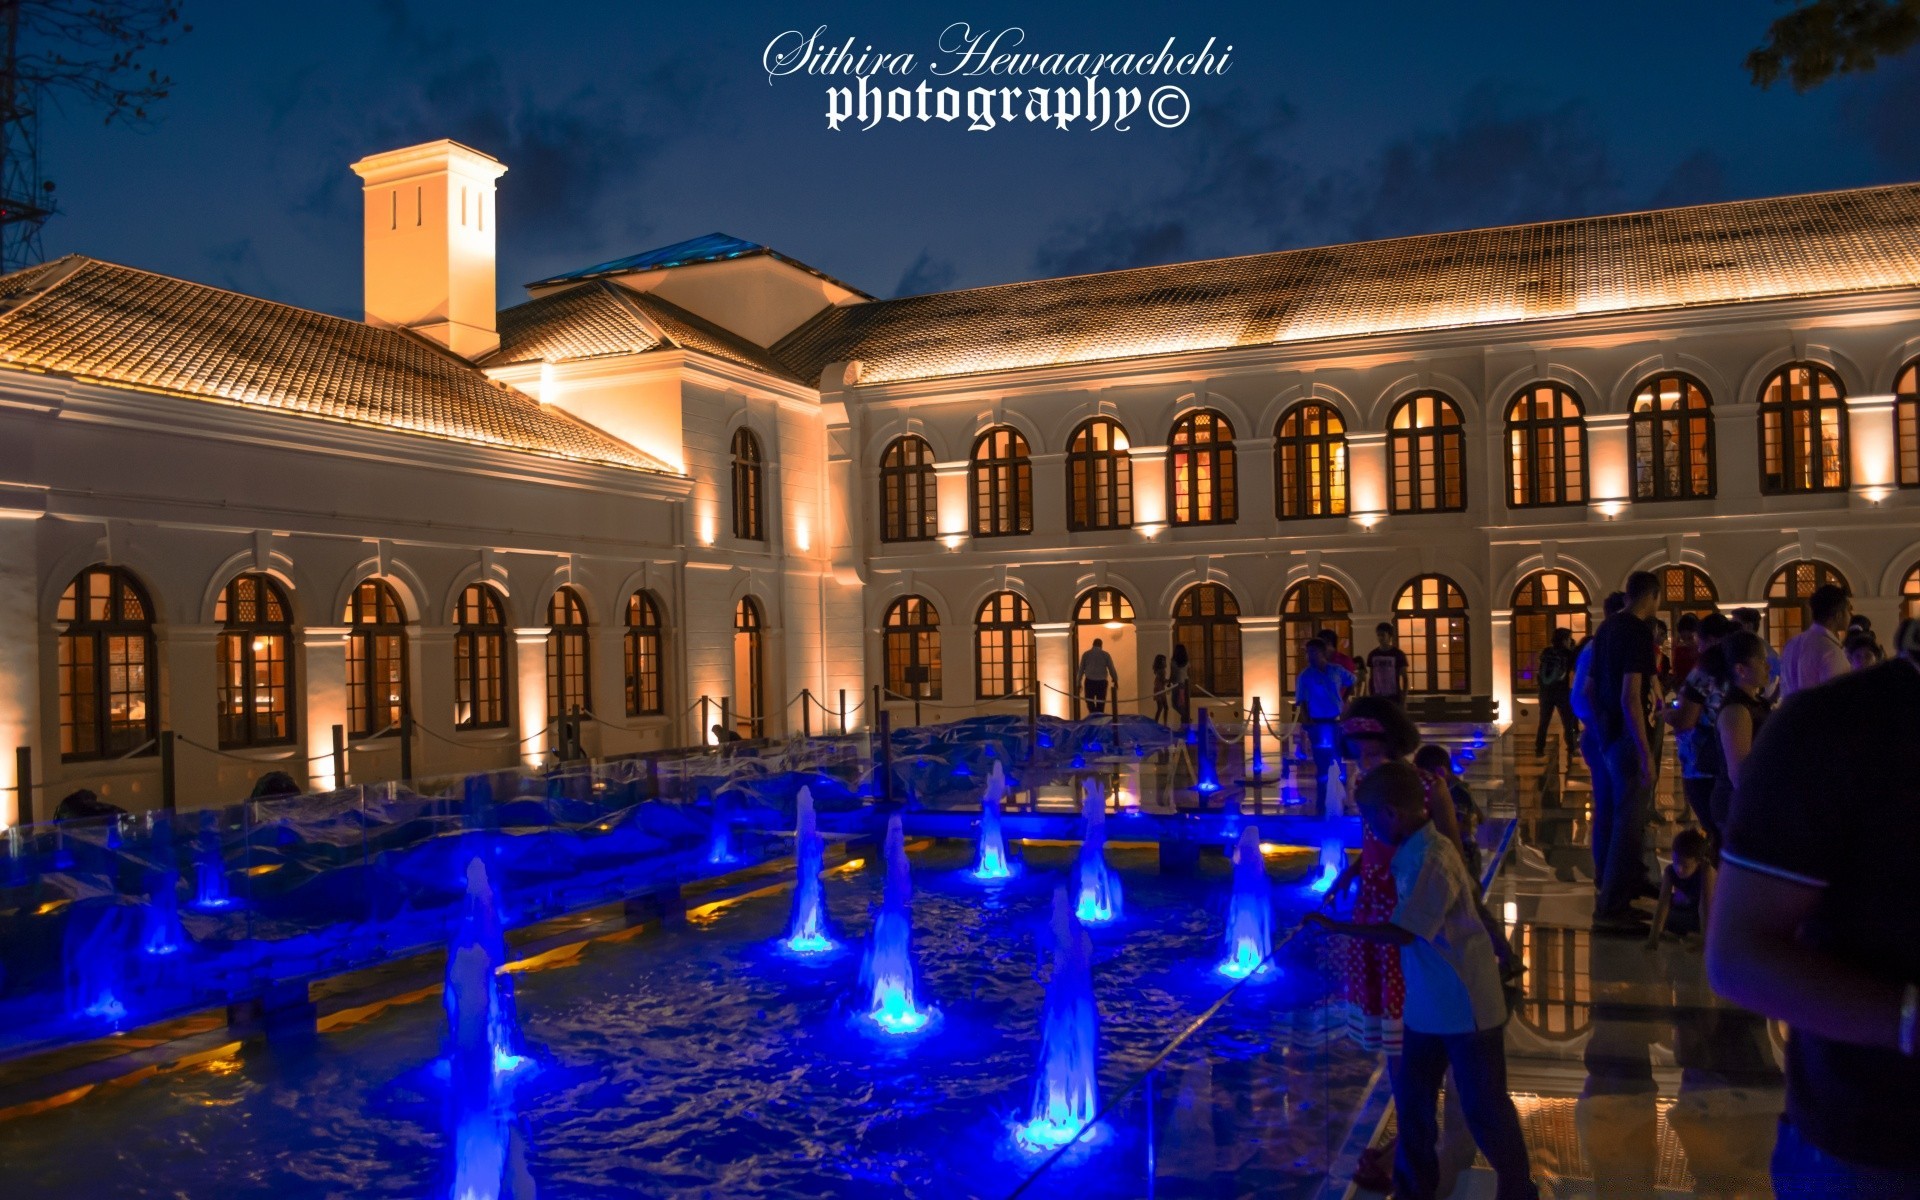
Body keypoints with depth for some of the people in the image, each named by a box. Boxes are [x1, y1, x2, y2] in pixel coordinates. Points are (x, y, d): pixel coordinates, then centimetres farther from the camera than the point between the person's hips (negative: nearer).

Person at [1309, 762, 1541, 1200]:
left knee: (1484, 1108, 6)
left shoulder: (1431, 861, -25)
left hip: (1466, 1007, -9)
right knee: (1411, 1095, 16)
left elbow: (1402, 932, -25)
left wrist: (1336, 926, -18)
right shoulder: (1414, 851, 3)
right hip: (1429, 1004, 9)